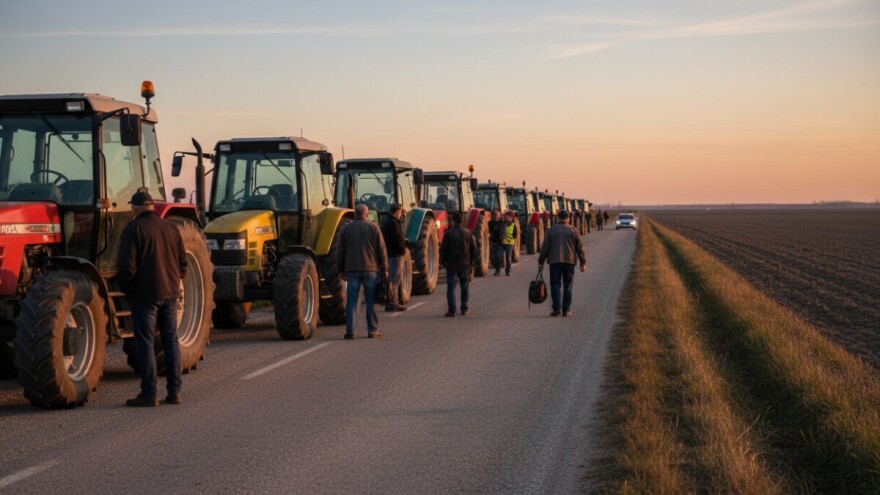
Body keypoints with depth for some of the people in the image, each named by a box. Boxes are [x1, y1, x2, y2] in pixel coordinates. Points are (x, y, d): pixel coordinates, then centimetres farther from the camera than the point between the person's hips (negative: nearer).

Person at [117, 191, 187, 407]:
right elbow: (182, 262, 12)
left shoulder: (133, 229, -10)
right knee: (170, 340, 12)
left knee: (145, 343, -1)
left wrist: (123, 286, 1)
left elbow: (127, 266, -16)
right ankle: (174, 391, 13)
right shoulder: (170, 228, 8)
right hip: (170, 293, 6)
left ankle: (149, 394, -1)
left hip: (144, 294, -6)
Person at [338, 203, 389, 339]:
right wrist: (384, 269, 5)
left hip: (352, 270, 1)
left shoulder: (345, 229, 5)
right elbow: (382, 250, -1)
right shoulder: (373, 227, 0)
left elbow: (340, 252, 7)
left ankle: (350, 331, -3)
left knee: (351, 301, 2)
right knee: (371, 301, 6)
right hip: (371, 270, -1)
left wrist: (342, 270, 15)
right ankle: (373, 330, 8)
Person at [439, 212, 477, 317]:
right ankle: (464, 309, 19)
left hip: (452, 265, -3)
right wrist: (472, 261, 14)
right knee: (465, 287, 15)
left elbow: (443, 249, -9)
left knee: (451, 287, -1)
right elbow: (474, 249, 4)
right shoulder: (468, 233, 1)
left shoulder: (448, 233, -9)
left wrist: (442, 261, 5)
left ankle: (452, 310, -9)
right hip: (465, 265, 3)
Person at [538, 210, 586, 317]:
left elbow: (545, 248, 1)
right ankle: (566, 310, 5)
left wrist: (541, 262, 8)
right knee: (568, 286, 6)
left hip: (555, 261, -1)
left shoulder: (551, 230, 3)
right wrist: (583, 263, 8)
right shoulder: (573, 230, 4)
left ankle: (557, 308, -12)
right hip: (570, 261, 1)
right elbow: (580, 248, 4)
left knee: (555, 285, 1)